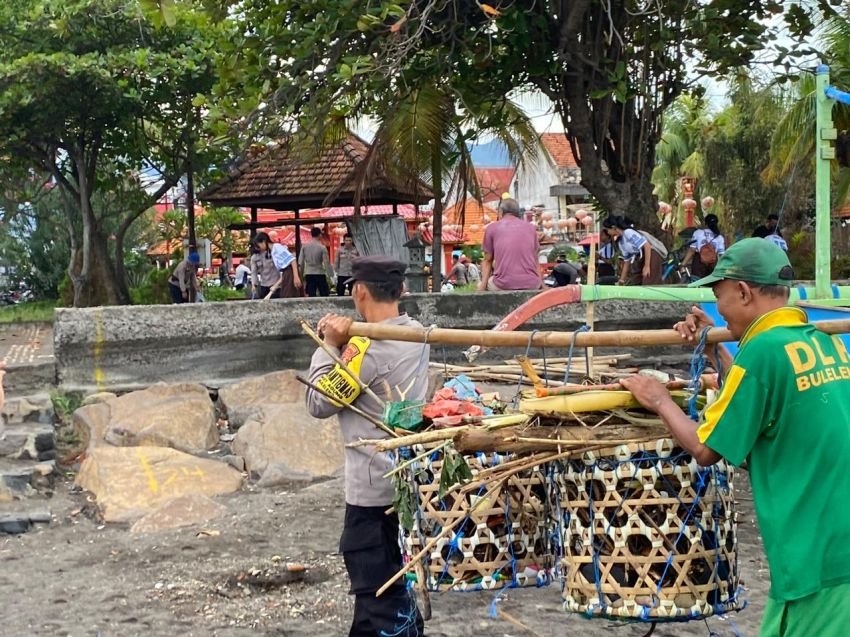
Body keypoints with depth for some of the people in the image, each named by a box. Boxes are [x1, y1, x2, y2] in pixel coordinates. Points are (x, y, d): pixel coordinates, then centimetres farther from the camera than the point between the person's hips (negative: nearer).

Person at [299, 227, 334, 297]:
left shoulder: (304, 246, 1)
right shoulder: (322, 247, -10)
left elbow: (300, 262, 3)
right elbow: (327, 262, -10)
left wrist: (301, 273, 13)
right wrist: (331, 275, -5)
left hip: (308, 274, 3)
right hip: (319, 274, -3)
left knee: (311, 295, 3)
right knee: (324, 295, 3)